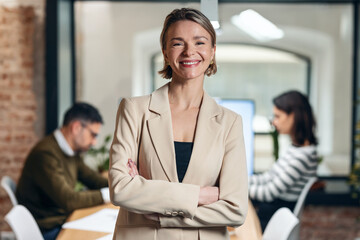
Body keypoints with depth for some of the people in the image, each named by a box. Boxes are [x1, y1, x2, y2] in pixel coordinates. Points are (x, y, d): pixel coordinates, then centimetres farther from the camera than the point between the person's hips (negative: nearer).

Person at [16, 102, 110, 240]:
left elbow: (92, 178, 19)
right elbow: (68, 200, -25)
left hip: (63, 220, 9)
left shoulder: (73, 153, 7)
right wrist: (109, 194, -18)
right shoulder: (46, 154, -22)